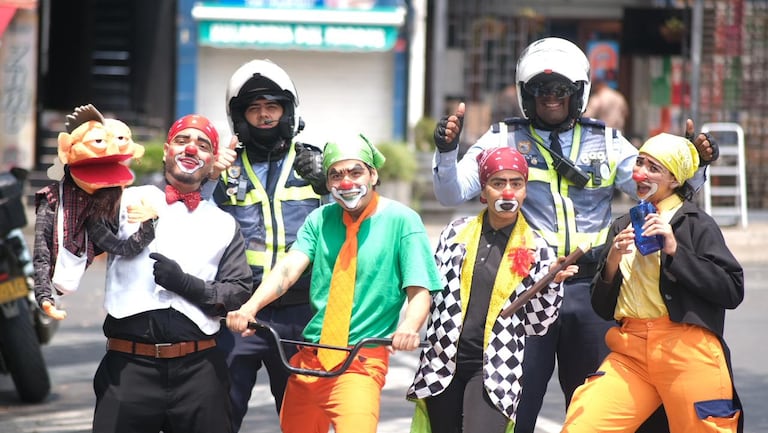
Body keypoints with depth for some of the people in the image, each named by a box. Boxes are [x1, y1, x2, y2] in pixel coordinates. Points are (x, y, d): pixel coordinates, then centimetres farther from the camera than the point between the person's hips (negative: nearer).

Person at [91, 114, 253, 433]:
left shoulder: (224, 224, 14)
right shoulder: (128, 201, 9)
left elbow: (239, 295, 8)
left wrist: (186, 284, -9)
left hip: (198, 370, 2)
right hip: (128, 367, -2)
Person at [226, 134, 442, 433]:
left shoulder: (402, 221, -3)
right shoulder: (321, 220, 7)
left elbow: (419, 291, -9)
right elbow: (290, 266, -7)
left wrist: (408, 328, -30)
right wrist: (250, 307, -25)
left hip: (361, 360, -4)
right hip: (310, 356, 4)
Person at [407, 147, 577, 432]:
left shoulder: (536, 250, 1)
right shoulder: (457, 233, 6)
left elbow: (537, 323, 2)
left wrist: (552, 284, -11)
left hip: (496, 369, -3)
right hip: (444, 363, 3)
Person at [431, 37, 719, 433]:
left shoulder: (607, 144, 9)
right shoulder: (503, 140, 4)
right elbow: (453, 193, -3)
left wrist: (694, 166, -12)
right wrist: (446, 151, -21)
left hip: (589, 291, 2)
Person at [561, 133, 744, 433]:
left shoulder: (696, 223, 2)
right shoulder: (623, 227, 18)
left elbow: (733, 290, -8)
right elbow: (603, 309, 17)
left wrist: (675, 250, -13)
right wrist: (612, 263, -2)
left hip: (687, 351, -4)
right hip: (631, 352, 4)